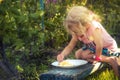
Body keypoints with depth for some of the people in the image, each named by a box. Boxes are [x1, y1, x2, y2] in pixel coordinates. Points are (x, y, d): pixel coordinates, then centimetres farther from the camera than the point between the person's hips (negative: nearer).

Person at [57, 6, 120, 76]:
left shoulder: (94, 27, -35)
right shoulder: (77, 32, -11)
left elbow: (99, 45, -42)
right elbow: (70, 47, -11)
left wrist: (97, 57, -27)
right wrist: (62, 55, -30)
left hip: (108, 48, -9)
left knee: (84, 54, -20)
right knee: (78, 54, -7)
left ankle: (110, 60, -18)